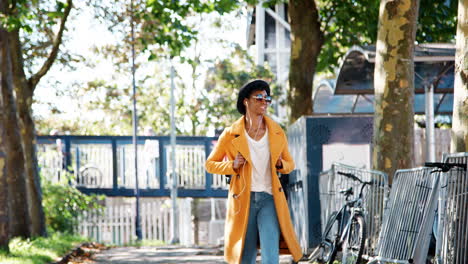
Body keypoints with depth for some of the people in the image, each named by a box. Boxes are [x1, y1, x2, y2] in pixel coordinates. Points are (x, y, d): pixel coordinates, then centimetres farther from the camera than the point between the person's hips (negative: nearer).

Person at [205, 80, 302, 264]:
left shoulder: (277, 133, 8)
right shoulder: (231, 135, 1)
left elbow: (290, 163, 20)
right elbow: (210, 164, 9)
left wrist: (280, 164, -3)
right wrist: (233, 166, -9)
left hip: (269, 200, 1)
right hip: (243, 200, -1)